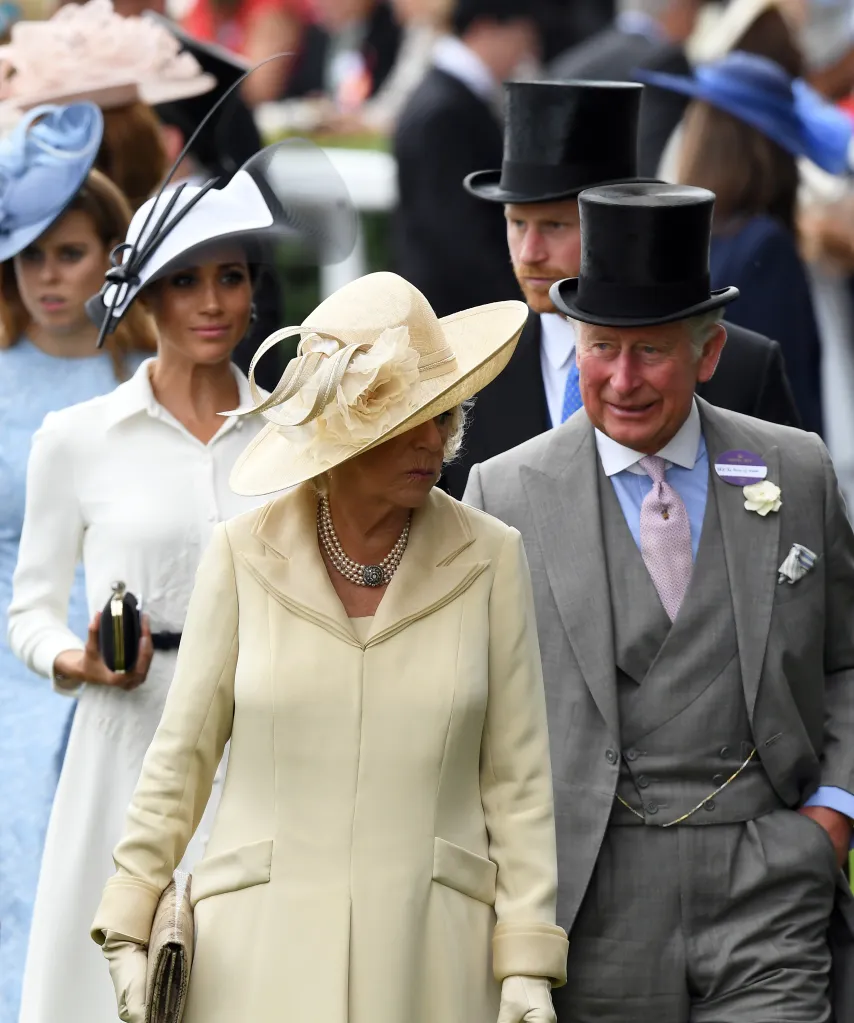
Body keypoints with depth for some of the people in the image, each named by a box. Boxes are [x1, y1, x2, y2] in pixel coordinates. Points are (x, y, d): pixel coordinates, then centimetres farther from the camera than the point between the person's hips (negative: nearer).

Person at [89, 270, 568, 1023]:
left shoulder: (489, 560, 2)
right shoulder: (244, 557, 2)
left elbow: (517, 778, 4)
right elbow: (182, 756, 9)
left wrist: (527, 961, -2)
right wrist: (129, 928, 5)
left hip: (429, 951, 0)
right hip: (262, 952, 0)